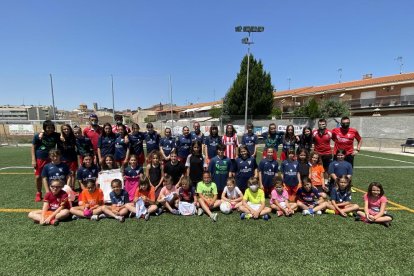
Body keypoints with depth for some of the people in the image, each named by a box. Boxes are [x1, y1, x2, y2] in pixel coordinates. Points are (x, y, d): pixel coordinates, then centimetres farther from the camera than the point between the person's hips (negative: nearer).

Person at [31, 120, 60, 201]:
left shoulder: (55, 135, -5)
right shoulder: (38, 136, -7)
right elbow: (33, 148, -2)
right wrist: (33, 160, -6)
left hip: (51, 159, 0)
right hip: (39, 159, 0)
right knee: (38, 177, 6)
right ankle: (38, 193, 25)